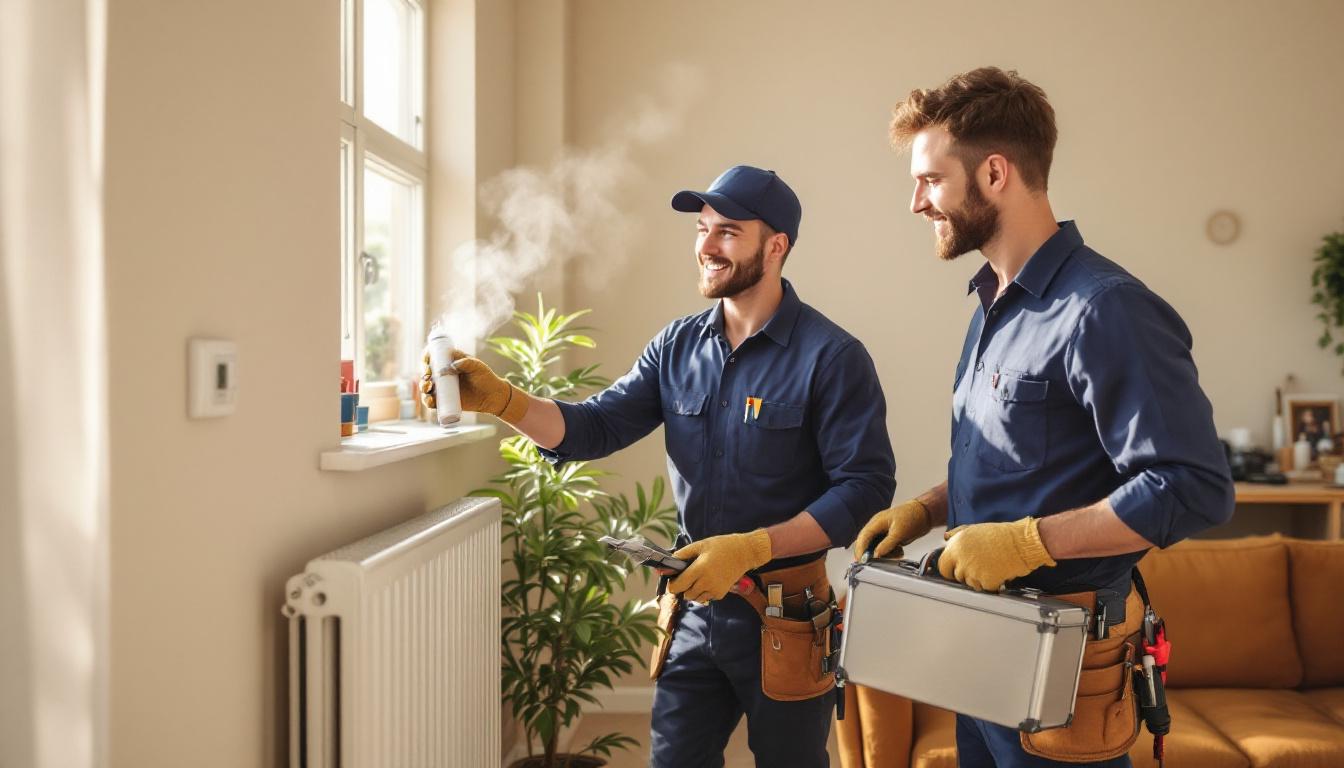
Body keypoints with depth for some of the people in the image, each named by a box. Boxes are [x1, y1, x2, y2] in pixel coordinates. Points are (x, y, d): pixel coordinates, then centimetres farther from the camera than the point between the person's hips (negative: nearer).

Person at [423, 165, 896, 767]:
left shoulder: (831, 356, -14)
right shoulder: (677, 347, 3)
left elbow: (865, 488, -17)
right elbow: (596, 427, -1)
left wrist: (751, 548, -25)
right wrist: (498, 398, -16)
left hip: (785, 614, -4)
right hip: (695, 602, 5)